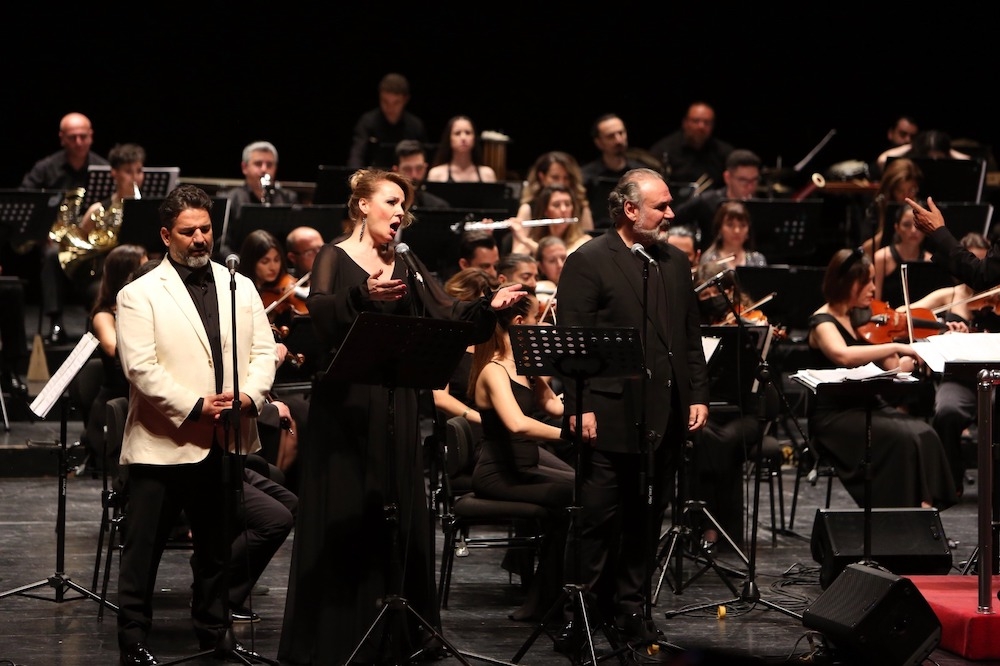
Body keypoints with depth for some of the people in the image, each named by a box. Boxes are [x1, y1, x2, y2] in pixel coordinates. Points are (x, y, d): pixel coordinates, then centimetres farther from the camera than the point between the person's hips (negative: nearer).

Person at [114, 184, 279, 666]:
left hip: (225, 441, 5)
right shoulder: (140, 295, -4)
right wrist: (194, 406, -18)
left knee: (217, 544, 15)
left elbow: (263, 351, 8)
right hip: (162, 443, -5)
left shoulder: (239, 287, 12)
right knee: (144, 546, -1)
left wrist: (251, 395, -11)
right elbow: (140, 367, -13)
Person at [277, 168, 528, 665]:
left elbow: (447, 315, 4)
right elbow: (321, 314, -22)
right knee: (340, 520, -3)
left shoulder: (405, 266, 13)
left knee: (398, 516, 7)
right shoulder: (335, 259, -4)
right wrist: (363, 296, -39)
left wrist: (490, 307, -13)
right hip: (345, 404, -6)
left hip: (395, 405, 6)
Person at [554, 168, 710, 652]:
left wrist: (697, 395, 8)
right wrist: (580, 407, -16)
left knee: (646, 518, 10)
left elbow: (691, 336, 17)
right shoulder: (588, 262, -6)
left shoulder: (675, 263, 14)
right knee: (598, 517, -2)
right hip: (611, 415, -6)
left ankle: (628, 607, 20)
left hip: (664, 416, 6)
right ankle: (578, 611, 7)